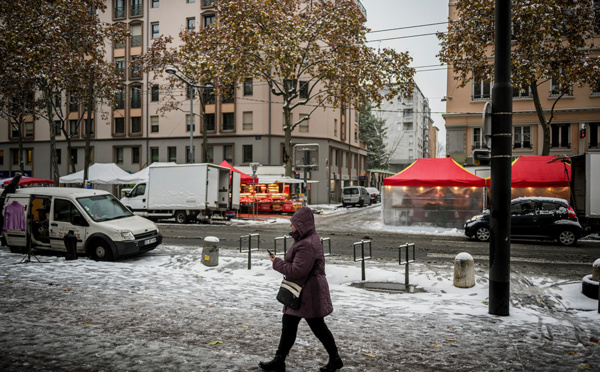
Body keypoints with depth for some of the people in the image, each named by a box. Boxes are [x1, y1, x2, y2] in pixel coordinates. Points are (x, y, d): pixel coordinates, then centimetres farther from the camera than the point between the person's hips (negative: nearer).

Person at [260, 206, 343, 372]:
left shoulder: (307, 245, -25)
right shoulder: (309, 239, 9)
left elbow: (297, 270, -28)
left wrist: (277, 263, -17)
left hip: (309, 293, -11)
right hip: (301, 291, 11)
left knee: (317, 327, 4)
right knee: (288, 324, 14)